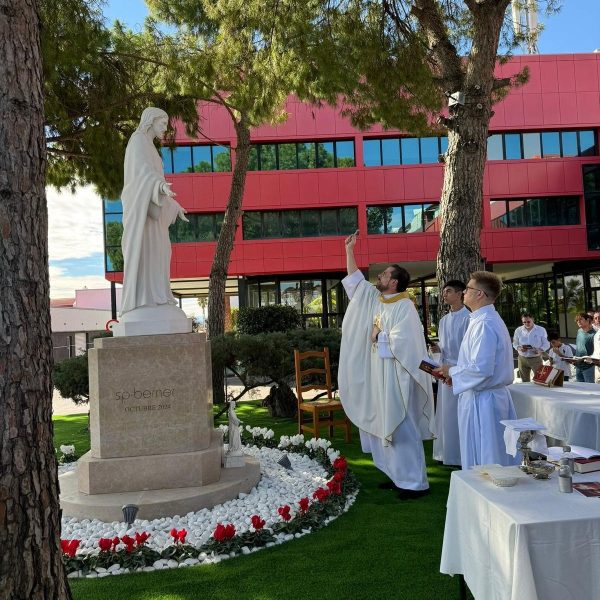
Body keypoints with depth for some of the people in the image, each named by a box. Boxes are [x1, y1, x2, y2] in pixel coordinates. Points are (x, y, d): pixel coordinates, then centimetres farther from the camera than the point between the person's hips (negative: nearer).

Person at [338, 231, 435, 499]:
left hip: (397, 378, -9)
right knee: (387, 428, 13)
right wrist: (349, 249, 16)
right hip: (379, 378, 9)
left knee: (403, 429, -4)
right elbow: (355, 278, 18)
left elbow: (400, 342, -24)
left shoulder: (404, 307, -14)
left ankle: (415, 482, 5)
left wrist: (377, 336, -9)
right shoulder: (375, 298, 10)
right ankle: (399, 476, 24)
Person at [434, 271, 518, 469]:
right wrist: (456, 372, 11)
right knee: (496, 459, 18)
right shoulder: (491, 320, 11)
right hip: (495, 395, 10)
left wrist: (452, 371, -11)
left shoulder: (484, 324, -21)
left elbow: (481, 369, -27)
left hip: (481, 401, -10)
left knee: (481, 462, 2)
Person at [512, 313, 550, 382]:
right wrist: (519, 348, -12)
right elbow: (515, 343, 11)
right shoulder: (518, 330, 5)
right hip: (522, 358, 2)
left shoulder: (541, 330, 1)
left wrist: (540, 350, -16)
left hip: (536, 358, -2)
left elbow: (546, 344, 4)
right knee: (525, 381, 9)